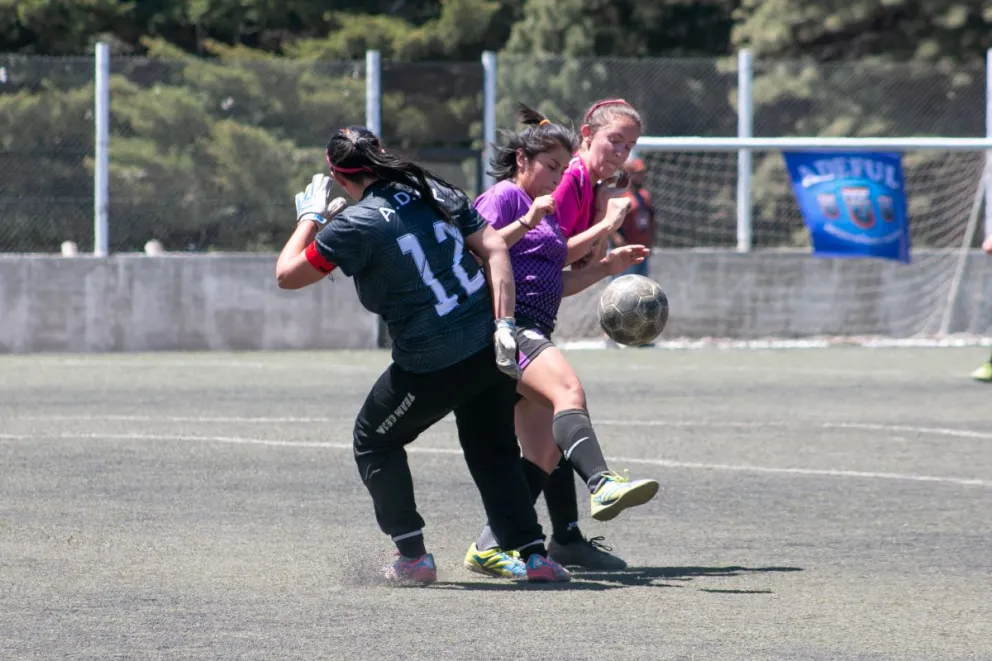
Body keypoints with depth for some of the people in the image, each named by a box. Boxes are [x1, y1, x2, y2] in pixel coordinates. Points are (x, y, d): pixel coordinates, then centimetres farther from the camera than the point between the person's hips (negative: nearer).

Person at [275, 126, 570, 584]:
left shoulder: (356, 224, -11)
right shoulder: (434, 193, 6)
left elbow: (287, 275, -3)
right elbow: (494, 248, 0)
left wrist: (309, 217, 12)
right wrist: (505, 323, -4)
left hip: (432, 366, -6)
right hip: (490, 348, 6)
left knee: (374, 442, 18)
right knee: (492, 452, 21)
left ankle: (413, 557, 16)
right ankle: (534, 555, 12)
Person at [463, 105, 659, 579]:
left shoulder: (541, 210, 29)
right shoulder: (504, 196, 0)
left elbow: (555, 285, 32)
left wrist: (608, 266, 22)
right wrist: (525, 224, -23)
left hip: (532, 334, 10)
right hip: (505, 323, -10)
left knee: (546, 452, 3)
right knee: (568, 389, -33)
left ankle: (489, 548, 5)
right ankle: (602, 485, -55)